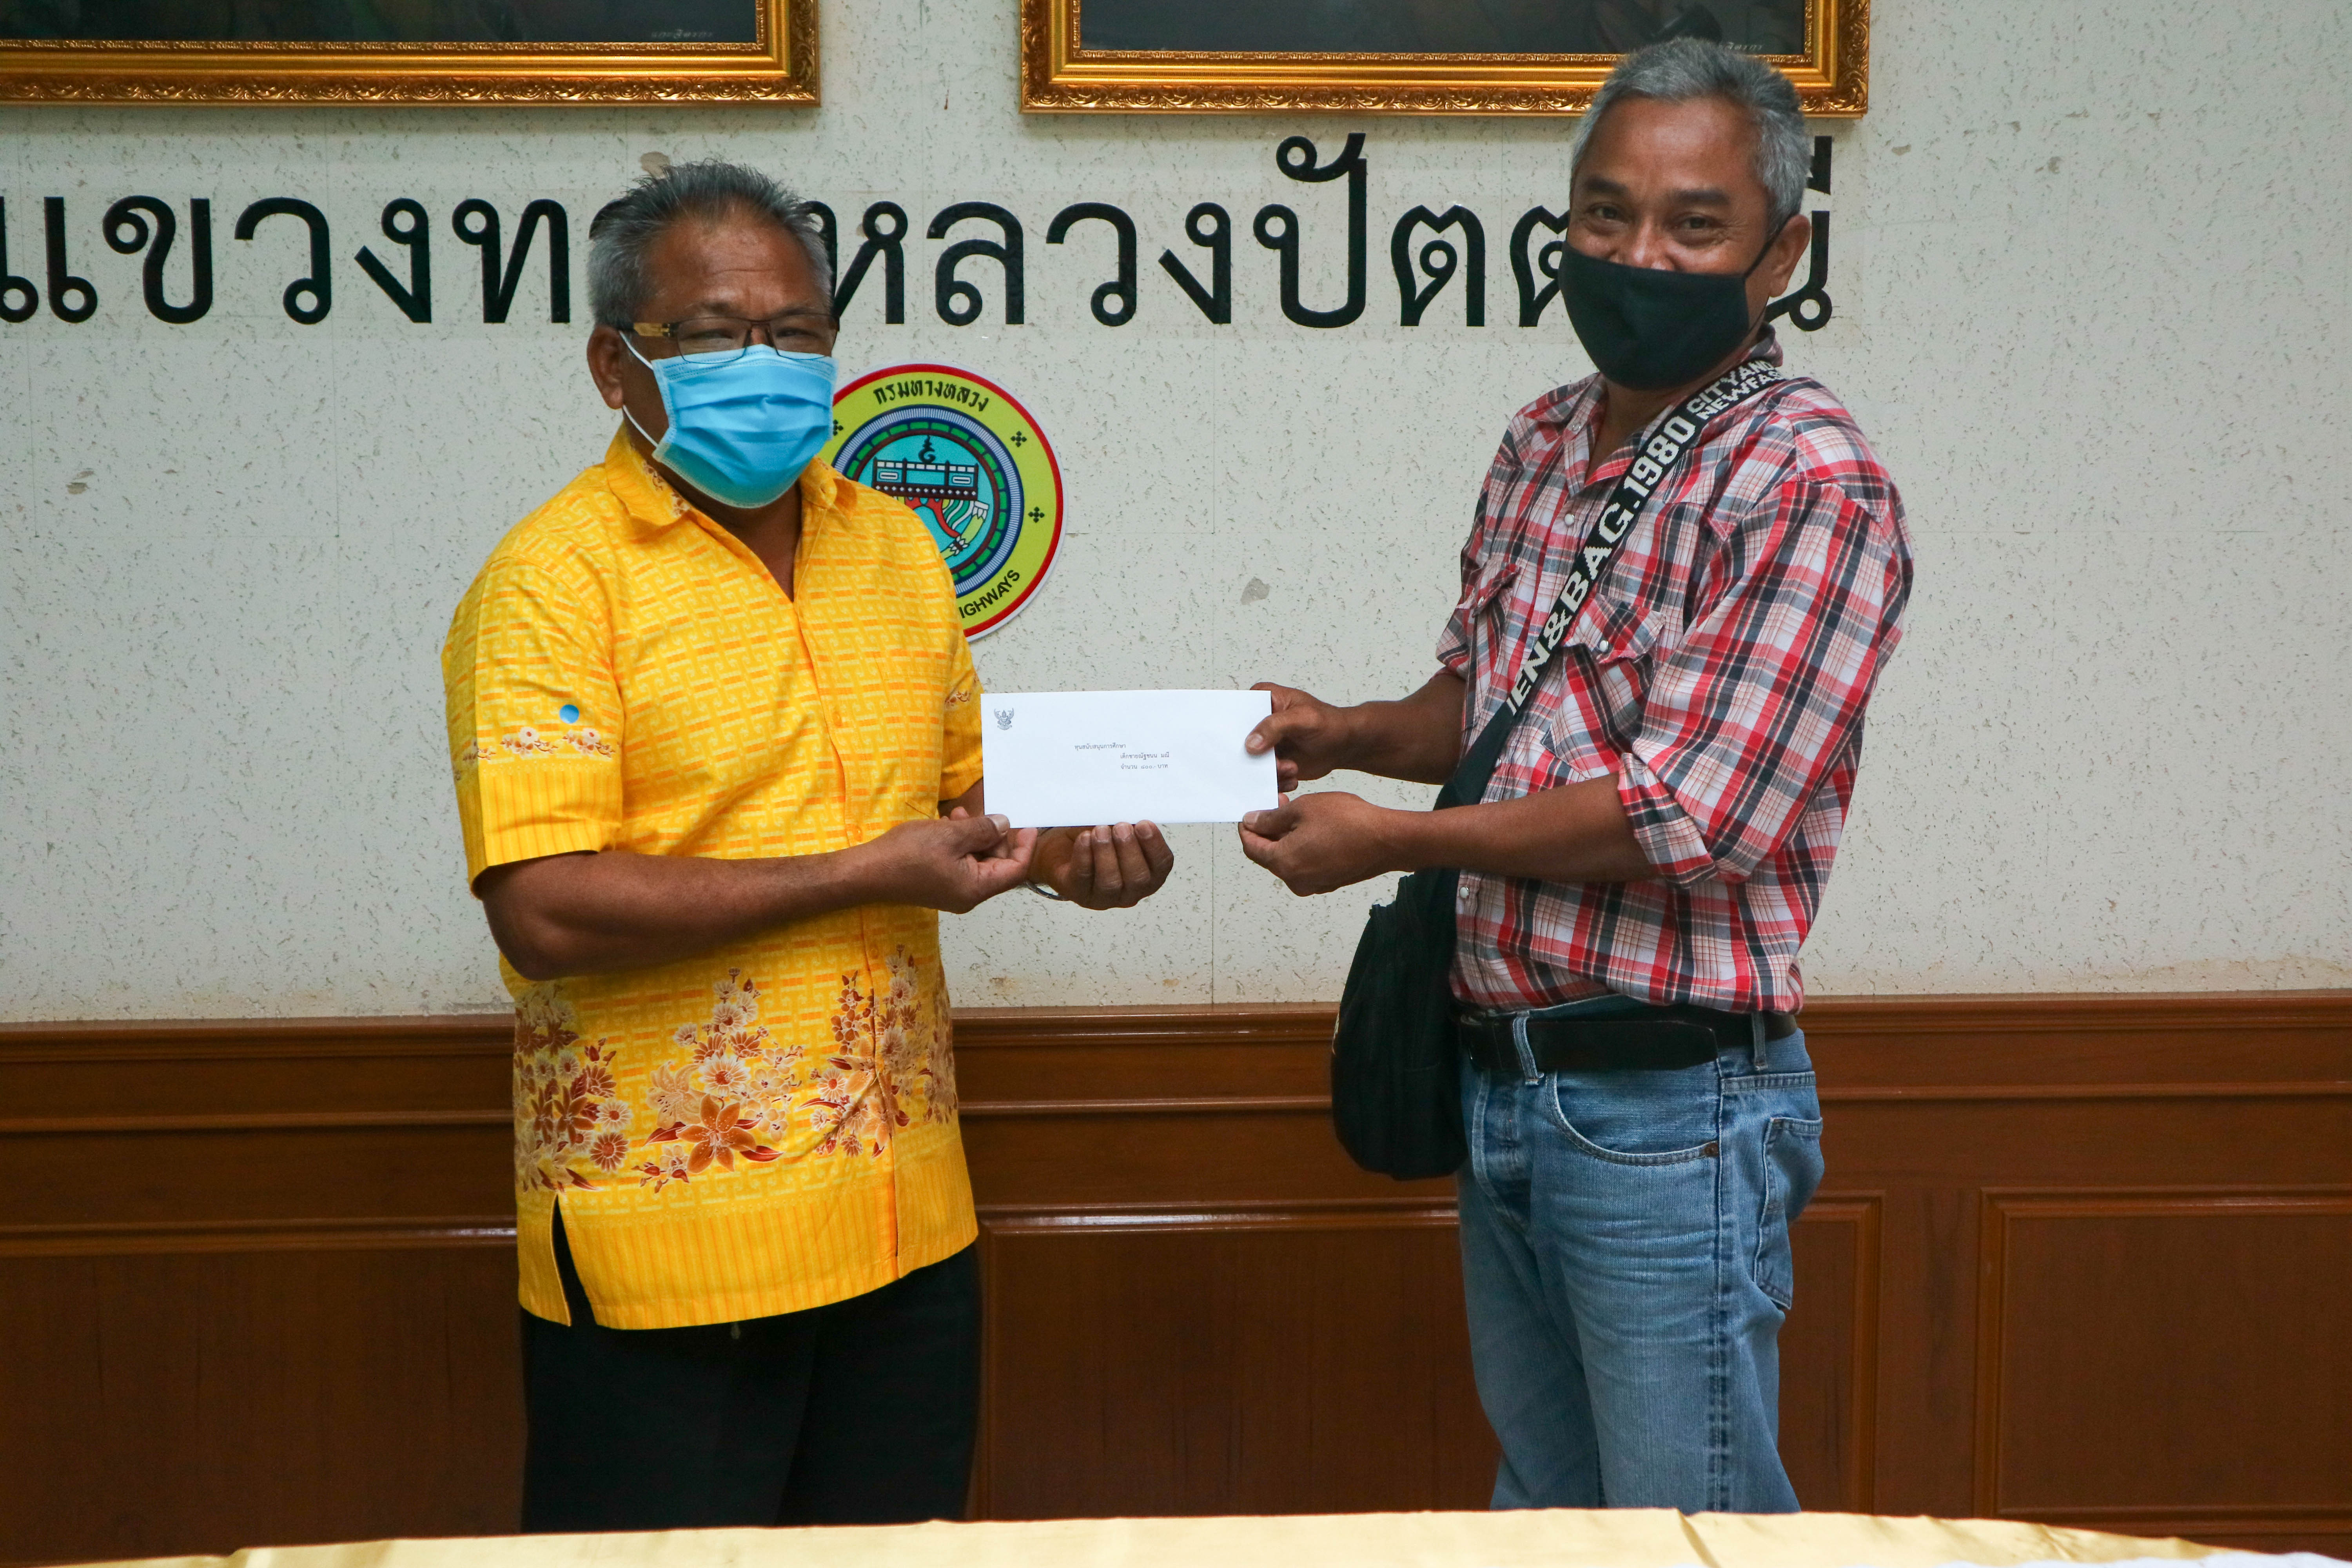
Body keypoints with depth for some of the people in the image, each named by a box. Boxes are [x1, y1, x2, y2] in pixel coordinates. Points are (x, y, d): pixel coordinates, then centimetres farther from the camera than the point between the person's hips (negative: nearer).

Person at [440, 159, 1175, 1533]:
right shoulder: (556, 579, -9)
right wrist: (866, 876, -17)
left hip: (908, 1226, 6)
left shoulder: (894, 546, 12)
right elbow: (545, 912, -19)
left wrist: (1056, 853, 2)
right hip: (667, 1246, -6)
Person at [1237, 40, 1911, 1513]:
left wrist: (1396, 836, -15)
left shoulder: (1814, 483, -17)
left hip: (1669, 1101, -8)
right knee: (1541, 1503, 21)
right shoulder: (1543, 443, 9)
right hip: (1504, 1082, 8)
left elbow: (1693, 815, -22)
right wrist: (1353, 732, 0)